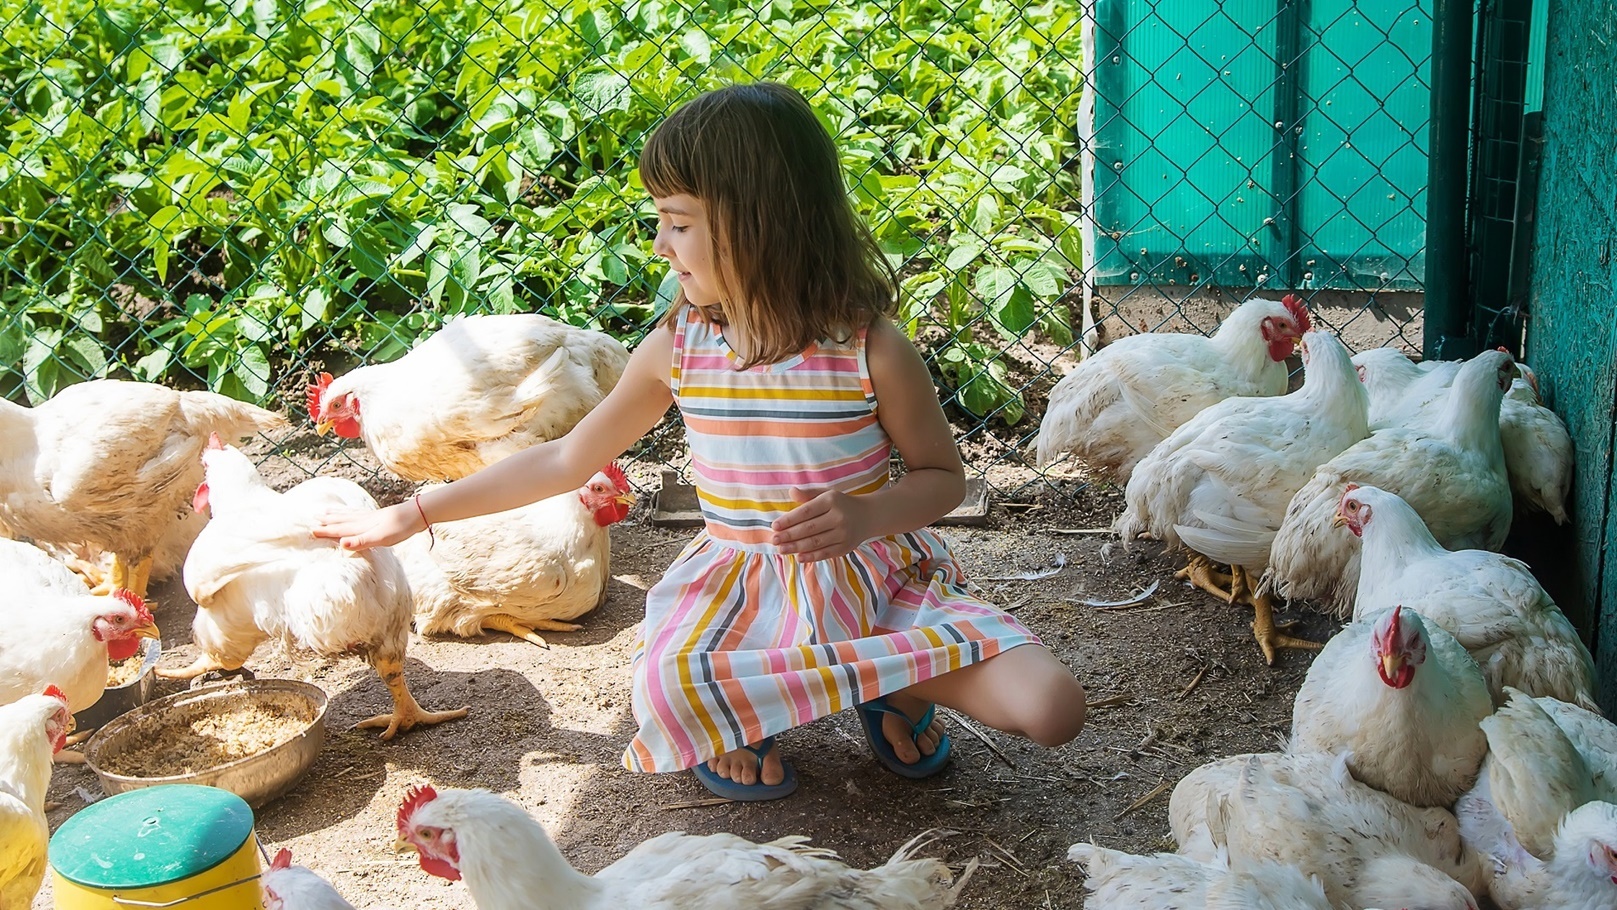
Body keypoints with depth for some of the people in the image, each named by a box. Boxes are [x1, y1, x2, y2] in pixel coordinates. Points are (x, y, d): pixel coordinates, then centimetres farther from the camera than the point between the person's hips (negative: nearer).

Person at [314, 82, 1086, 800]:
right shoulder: (676, 348, -5)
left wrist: (870, 512, -24)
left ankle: (892, 683, 6)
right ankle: (737, 712, 0)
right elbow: (566, 459, 7)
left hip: (874, 580, 0)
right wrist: (412, 515, 8)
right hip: (737, 583, 1)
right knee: (667, 694, -35)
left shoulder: (871, 349, -14)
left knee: (1052, 707, -21)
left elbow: (943, 474, -1)